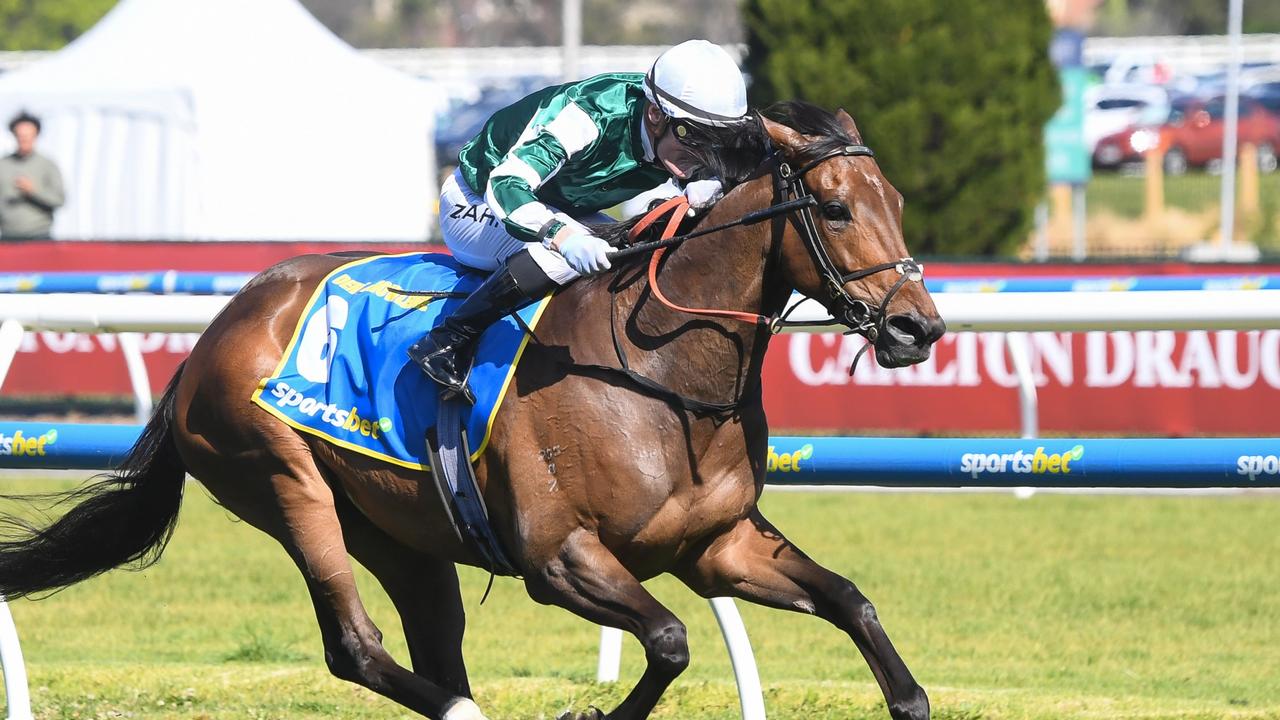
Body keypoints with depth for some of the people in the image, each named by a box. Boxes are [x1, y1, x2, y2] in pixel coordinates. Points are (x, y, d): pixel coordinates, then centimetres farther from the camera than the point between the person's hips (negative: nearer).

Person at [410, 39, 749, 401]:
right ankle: (449, 341, -27)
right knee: (561, 253, -37)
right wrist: (564, 237, -64)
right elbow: (506, 185, -46)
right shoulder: (591, 116, -37)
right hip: (476, 204, -8)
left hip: (559, 209, 8)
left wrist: (706, 189, -27)